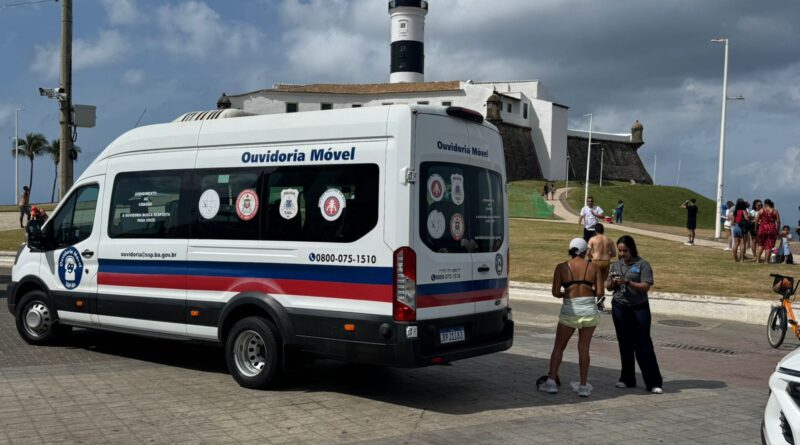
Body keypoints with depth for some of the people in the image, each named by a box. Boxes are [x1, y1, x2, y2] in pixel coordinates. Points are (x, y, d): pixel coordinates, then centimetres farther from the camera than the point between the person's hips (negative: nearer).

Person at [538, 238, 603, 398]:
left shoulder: (561, 267, -1)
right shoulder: (593, 267, 2)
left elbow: (555, 292, -7)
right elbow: (599, 292, -2)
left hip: (569, 311, -1)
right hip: (589, 310, 1)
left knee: (558, 347, 13)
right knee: (584, 348, 11)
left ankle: (551, 381, 10)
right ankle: (583, 386, 14)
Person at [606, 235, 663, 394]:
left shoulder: (642, 265, -5)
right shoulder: (616, 265, 9)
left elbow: (646, 286, -13)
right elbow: (608, 287, 11)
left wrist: (627, 282, -23)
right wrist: (612, 281, -11)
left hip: (639, 308, -4)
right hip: (619, 308, 4)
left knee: (643, 344, -5)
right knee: (625, 344, 10)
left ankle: (654, 383, -1)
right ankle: (627, 379, 20)